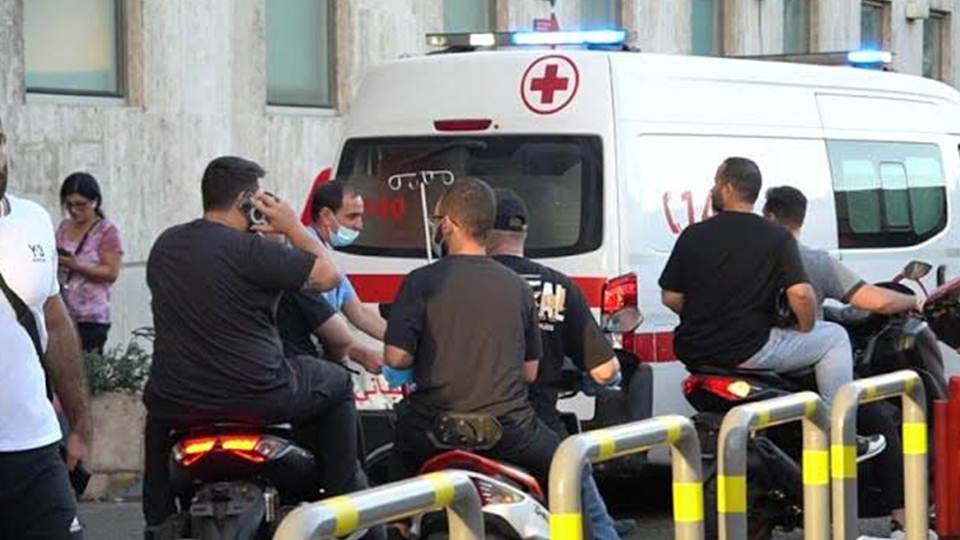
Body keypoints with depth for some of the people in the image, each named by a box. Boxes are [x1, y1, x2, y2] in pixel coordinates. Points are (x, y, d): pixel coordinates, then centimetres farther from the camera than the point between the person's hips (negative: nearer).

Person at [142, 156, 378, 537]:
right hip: (257, 398, -5)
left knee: (158, 409, 40)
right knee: (337, 383, 20)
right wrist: (292, 227, 1)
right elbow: (328, 275, -15)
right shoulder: (248, 249, -17)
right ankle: (344, 495, 23)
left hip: (180, 404, 6)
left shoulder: (165, 245, 6)